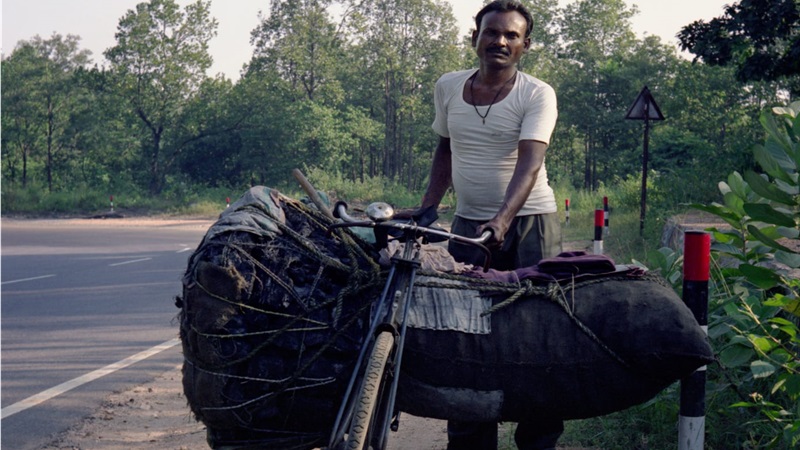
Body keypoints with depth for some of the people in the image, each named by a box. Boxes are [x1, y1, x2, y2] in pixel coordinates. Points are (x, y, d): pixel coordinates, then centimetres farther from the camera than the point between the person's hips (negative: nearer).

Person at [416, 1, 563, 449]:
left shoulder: (537, 95, -8)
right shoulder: (448, 87, 6)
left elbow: (529, 163, -20)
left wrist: (503, 220, -35)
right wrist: (426, 208, 10)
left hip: (530, 223, -3)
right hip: (469, 224, 4)